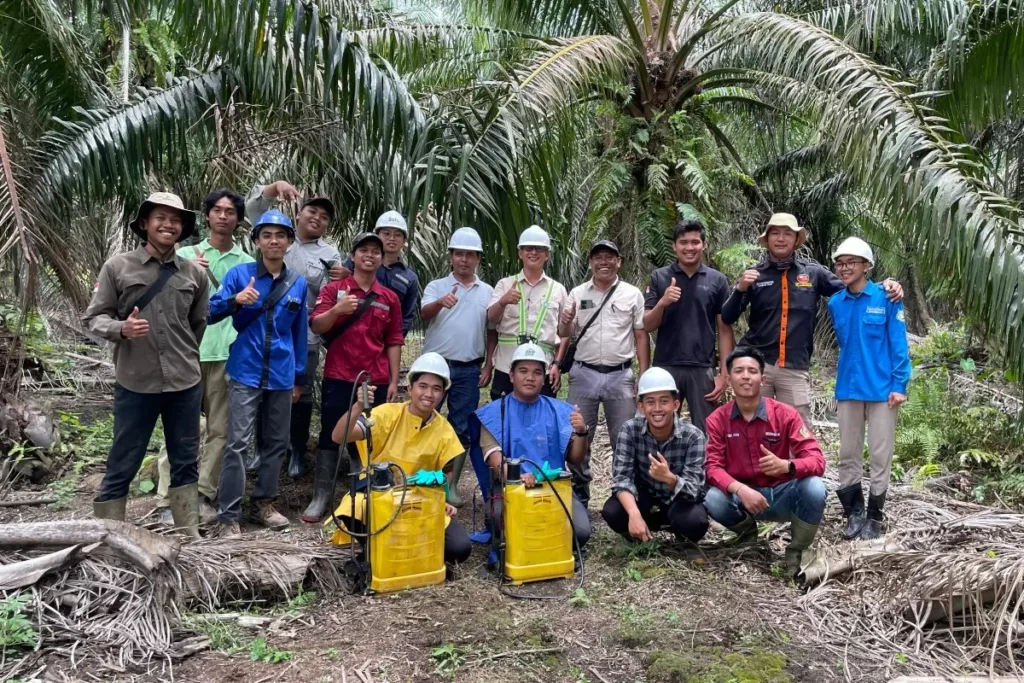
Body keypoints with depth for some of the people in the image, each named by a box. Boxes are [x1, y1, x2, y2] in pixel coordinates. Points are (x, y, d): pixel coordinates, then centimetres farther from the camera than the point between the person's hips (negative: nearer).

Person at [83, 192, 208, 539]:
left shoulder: (195, 273, 5)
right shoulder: (117, 266, -1)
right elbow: (93, 317, -1)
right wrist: (121, 329, -19)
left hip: (186, 383, 3)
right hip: (135, 384, -2)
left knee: (186, 463, 13)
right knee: (121, 467, 5)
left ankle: (189, 536, 25)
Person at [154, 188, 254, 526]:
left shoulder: (248, 263, 10)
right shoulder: (186, 255, 11)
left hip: (229, 354, 1)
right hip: (188, 351, -1)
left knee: (220, 429, 4)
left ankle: (204, 495, 13)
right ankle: (167, 500, 4)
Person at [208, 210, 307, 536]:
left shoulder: (298, 283, 7)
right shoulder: (239, 273, -1)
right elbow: (211, 313, -3)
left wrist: (299, 377, 13)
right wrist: (235, 300, -24)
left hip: (281, 375, 4)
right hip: (246, 373, -4)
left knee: (277, 442, 11)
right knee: (237, 443, -8)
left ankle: (263, 503, 26)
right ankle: (229, 516, -2)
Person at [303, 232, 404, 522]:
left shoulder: (390, 298, 10)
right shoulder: (334, 289, 4)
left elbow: (393, 342, 9)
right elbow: (316, 326, -7)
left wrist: (393, 381, 4)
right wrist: (337, 309, -27)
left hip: (376, 381, 2)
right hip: (338, 378, -2)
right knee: (330, 436, 2)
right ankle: (321, 497, 7)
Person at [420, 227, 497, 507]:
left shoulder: (488, 292, 8)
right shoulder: (436, 286, 1)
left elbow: (492, 332, 12)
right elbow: (425, 313, -18)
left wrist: (488, 365, 5)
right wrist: (441, 302, -40)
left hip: (469, 370, 2)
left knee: (462, 429, 6)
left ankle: (451, 484, 17)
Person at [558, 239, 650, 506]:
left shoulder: (632, 294, 3)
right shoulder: (577, 294, 6)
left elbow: (641, 336, 3)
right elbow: (565, 334, 8)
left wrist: (644, 375, -3)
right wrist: (565, 323, -16)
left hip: (620, 375, -1)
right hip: (584, 374, 1)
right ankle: (579, 495, 21)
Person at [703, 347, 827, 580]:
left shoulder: (785, 414, -11)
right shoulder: (717, 419, -8)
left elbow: (817, 460, -16)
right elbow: (713, 467, -14)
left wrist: (786, 465, -39)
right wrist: (740, 489, -34)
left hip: (782, 493, 0)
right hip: (741, 495, 0)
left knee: (814, 488, -31)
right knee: (713, 500, -31)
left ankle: (796, 552, -3)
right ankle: (747, 531, 7)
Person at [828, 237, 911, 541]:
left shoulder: (886, 299, -8)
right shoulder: (835, 303, 3)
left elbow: (898, 344, -7)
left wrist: (899, 385, -11)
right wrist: (853, 370, 13)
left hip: (882, 387, -4)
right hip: (848, 387, 4)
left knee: (880, 454, 5)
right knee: (848, 454, 9)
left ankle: (875, 516, 17)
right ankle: (854, 513, 22)